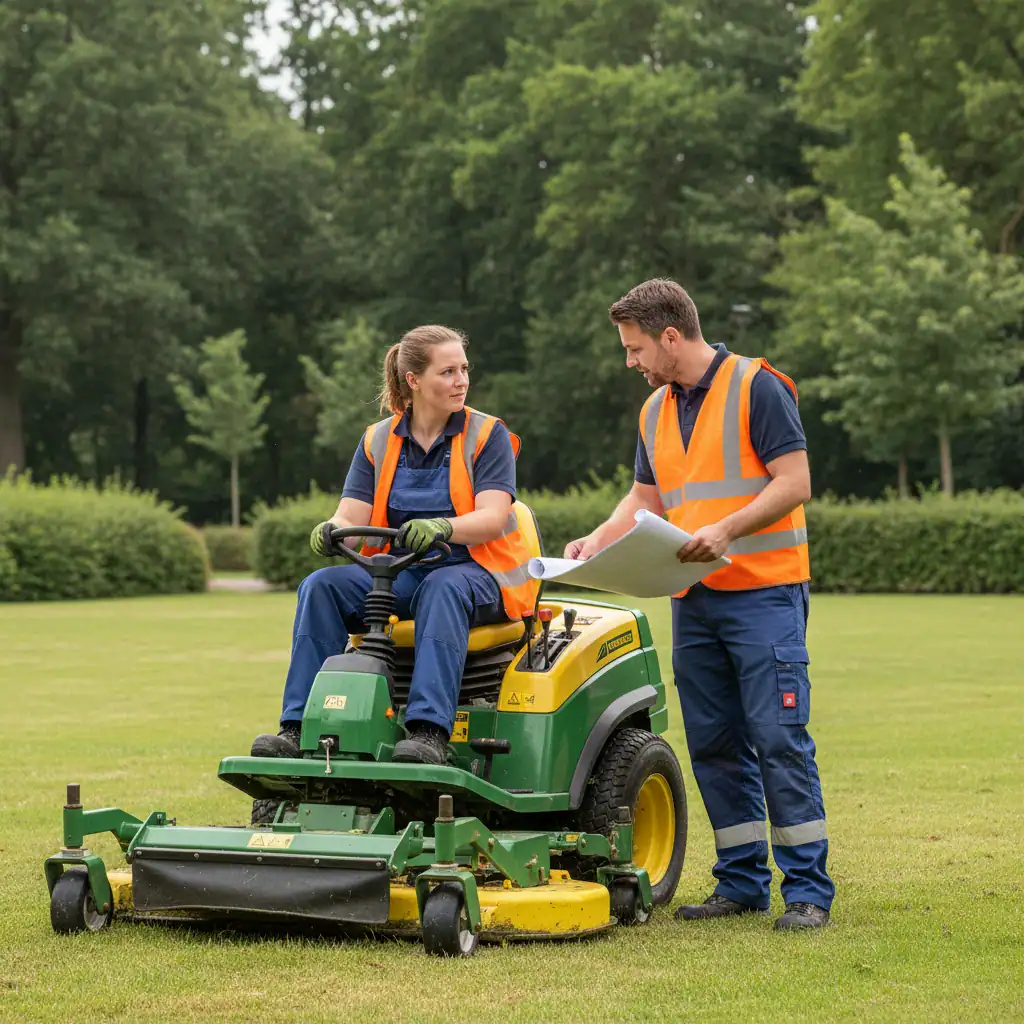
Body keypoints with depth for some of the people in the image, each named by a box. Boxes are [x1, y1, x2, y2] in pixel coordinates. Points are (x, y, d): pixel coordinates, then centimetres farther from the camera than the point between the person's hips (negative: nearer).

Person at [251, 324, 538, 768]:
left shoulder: (487, 435, 1)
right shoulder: (378, 441, 10)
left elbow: (492, 518, -13)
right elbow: (351, 517, 2)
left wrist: (441, 528, -34)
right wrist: (331, 532, -24)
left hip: (473, 571, -4)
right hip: (397, 572, 4)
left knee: (443, 589, -38)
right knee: (321, 586, -22)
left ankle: (429, 731, -50)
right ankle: (299, 728, -27)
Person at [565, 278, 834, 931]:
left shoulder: (758, 388, -8)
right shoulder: (655, 411, 15)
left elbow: (794, 484, -13)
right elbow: (647, 497, 22)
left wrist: (726, 529, -23)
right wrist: (600, 541, 6)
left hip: (764, 591, -7)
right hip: (694, 600, 7)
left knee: (779, 737, -10)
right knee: (714, 743, 7)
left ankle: (807, 890, -6)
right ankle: (742, 883, 15)